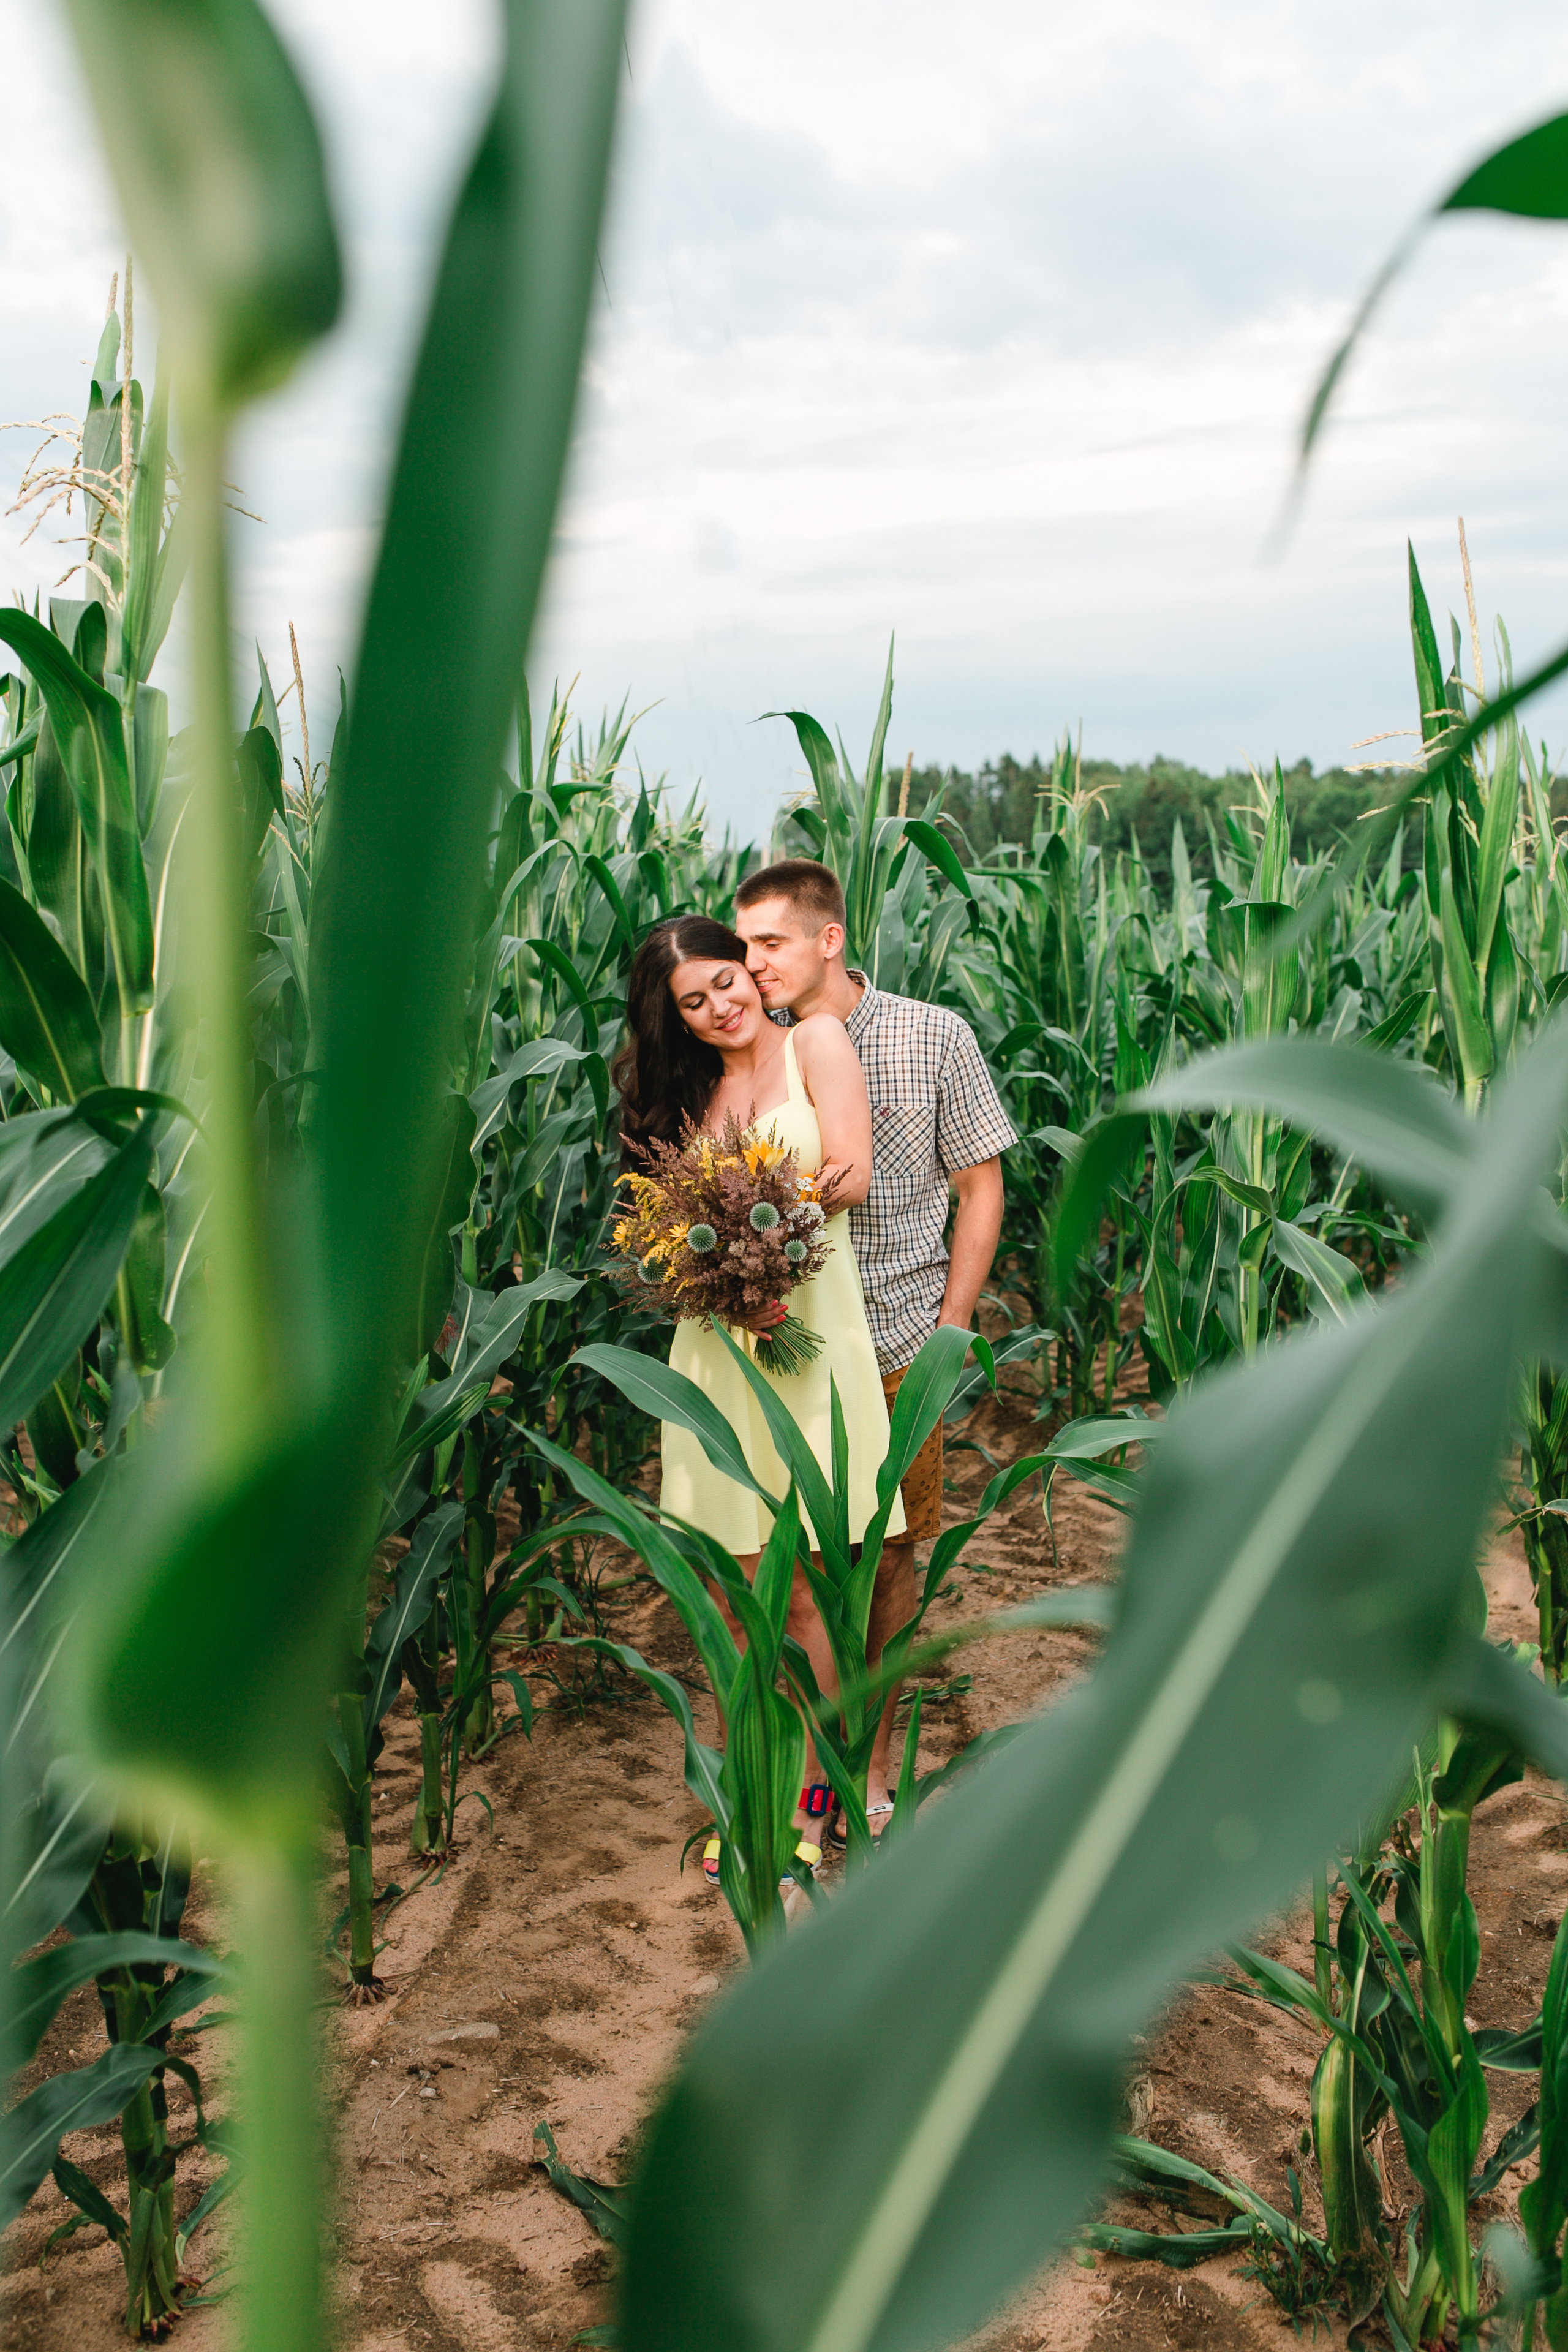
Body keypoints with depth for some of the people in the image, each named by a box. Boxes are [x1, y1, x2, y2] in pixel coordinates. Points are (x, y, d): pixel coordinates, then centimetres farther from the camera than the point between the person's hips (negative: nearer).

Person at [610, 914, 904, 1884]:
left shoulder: (815, 1040, 4)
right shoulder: (690, 1087, 17)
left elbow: (851, 1179, -6)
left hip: (810, 1335, -4)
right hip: (718, 1344, 4)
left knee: (804, 1591, 1)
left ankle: (812, 1792, 16)